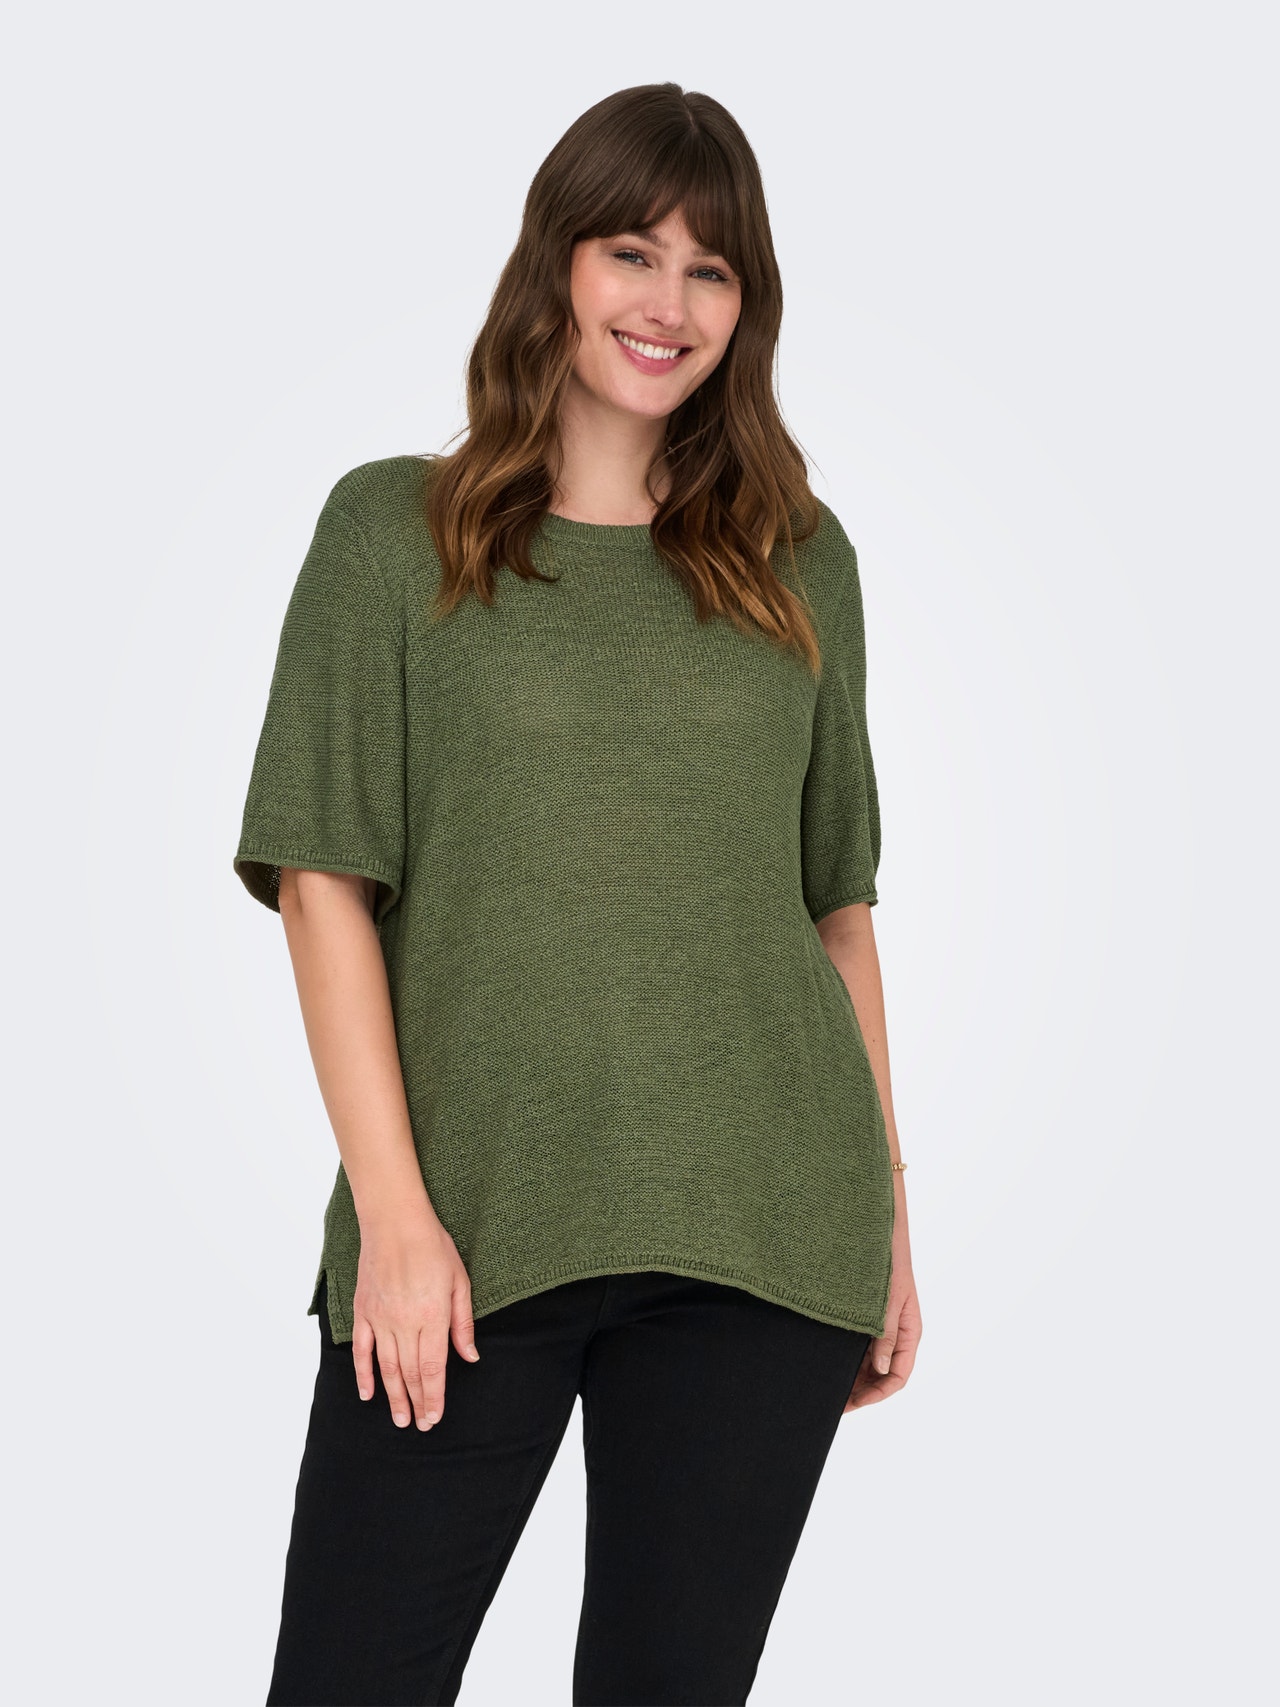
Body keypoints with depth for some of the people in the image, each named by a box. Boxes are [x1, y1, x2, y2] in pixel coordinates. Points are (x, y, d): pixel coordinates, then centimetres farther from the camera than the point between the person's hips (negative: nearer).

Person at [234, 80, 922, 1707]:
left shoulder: (799, 559, 12)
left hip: (761, 1241, 2)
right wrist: (394, 1211, -10)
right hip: (471, 1227, -2)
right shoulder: (392, 529, 4)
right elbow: (326, 884, -2)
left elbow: (839, 904, 14)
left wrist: (888, 1214, 10)